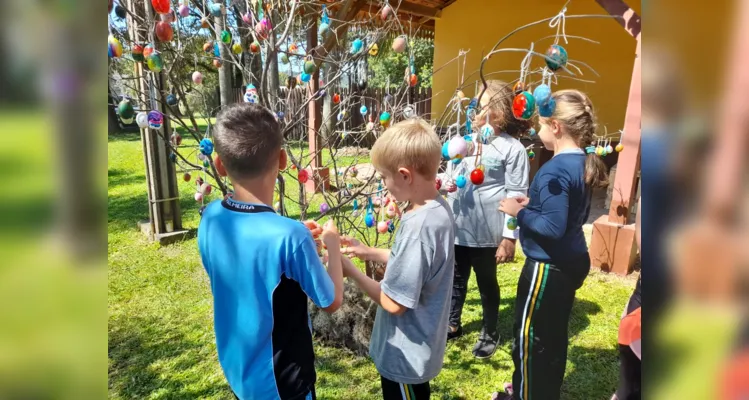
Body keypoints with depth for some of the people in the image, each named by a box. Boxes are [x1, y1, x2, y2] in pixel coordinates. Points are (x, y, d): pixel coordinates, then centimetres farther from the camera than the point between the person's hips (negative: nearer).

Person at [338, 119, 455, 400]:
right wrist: (369, 252, 3)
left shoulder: (417, 226, -33)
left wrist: (350, 270, -17)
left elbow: (394, 303, -27)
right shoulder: (438, 209, -5)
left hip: (405, 354, -8)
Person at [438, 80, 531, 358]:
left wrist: (509, 237, -15)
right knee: (456, 279, 19)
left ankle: (489, 334, 34)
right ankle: (452, 325, 40)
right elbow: (449, 176, 19)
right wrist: (441, 184, -2)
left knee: (486, 283, 13)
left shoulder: (512, 148, -9)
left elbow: (516, 196, -11)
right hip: (456, 227, 5)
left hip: (486, 232, -5)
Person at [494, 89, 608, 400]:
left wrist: (519, 212, -15)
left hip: (548, 267, -10)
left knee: (529, 337, 8)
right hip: (570, 262, 10)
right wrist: (534, 204, 8)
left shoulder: (555, 170, -24)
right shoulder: (583, 163, 5)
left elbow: (553, 227, -28)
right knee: (553, 335, 24)